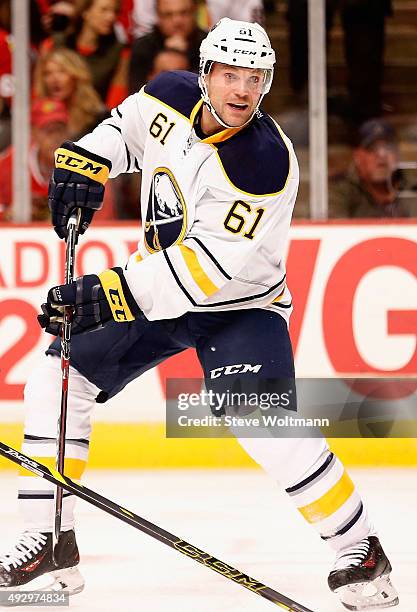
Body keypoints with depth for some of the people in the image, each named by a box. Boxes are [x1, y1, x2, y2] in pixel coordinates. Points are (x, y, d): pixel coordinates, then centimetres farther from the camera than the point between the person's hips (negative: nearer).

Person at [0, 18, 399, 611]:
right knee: (58, 380, 0)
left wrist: (114, 294, -36)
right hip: (158, 290, 7)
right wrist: (84, 164, -3)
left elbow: (212, 265, -32)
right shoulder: (170, 96, -10)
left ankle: (360, 548, -12)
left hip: (240, 302, -7)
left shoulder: (265, 162, -29)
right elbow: (126, 124, 16)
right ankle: (51, 542, 8)